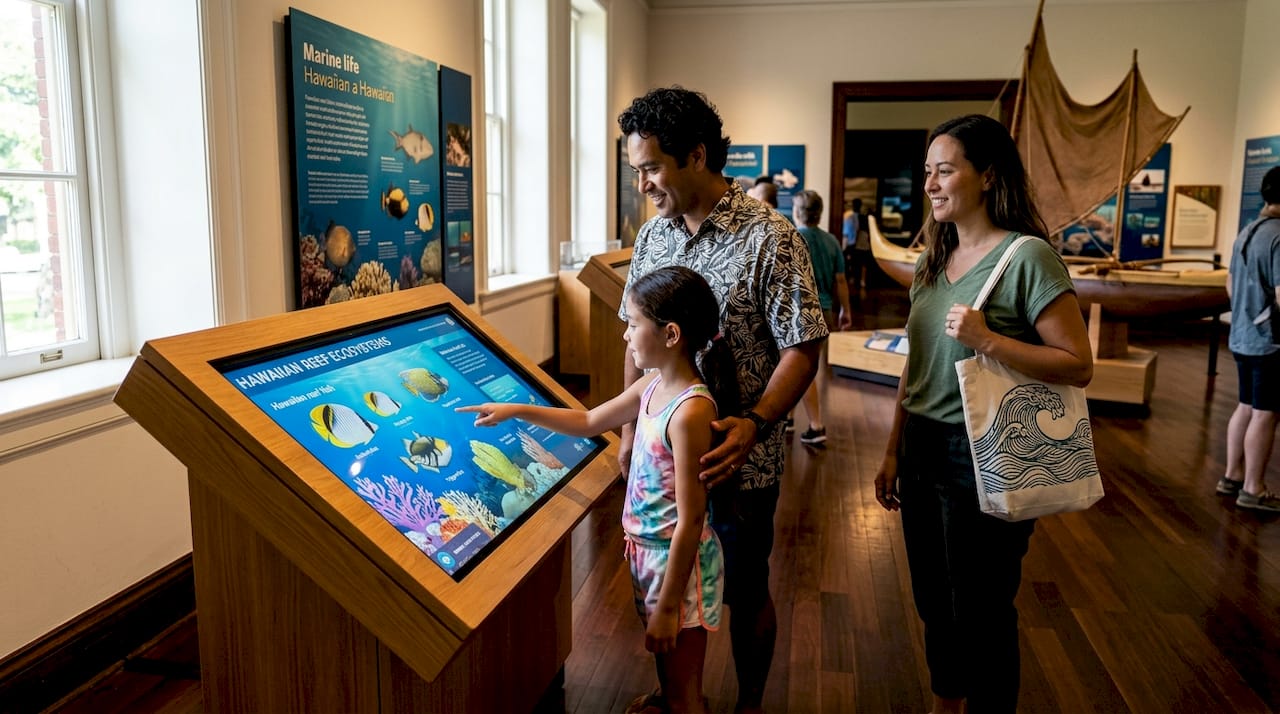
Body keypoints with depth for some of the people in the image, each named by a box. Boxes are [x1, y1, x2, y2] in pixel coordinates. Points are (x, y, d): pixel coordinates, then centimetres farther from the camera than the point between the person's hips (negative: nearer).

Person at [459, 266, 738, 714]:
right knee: (669, 677, 27)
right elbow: (589, 423, 17)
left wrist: (668, 606, -20)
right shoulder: (653, 386, 0)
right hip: (648, 551, 8)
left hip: (680, 563, -8)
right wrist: (517, 411, 11)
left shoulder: (690, 411, -27)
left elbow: (690, 520, -25)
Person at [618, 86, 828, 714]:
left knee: (744, 593, 12)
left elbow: (801, 350, -15)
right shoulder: (651, 236, 3)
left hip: (737, 457, -5)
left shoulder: (769, 238, -15)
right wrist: (630, 427, 7)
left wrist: (753, 425, -29)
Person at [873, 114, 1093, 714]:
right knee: (934, 601, 21)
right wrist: (893, 451, 14)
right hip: (923, 450, 7)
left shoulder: (1028, 257, -14)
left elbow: (1078, 366, -16)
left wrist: (989, 340, -27)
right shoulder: (934, 260, 8)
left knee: (981, 613, 9)